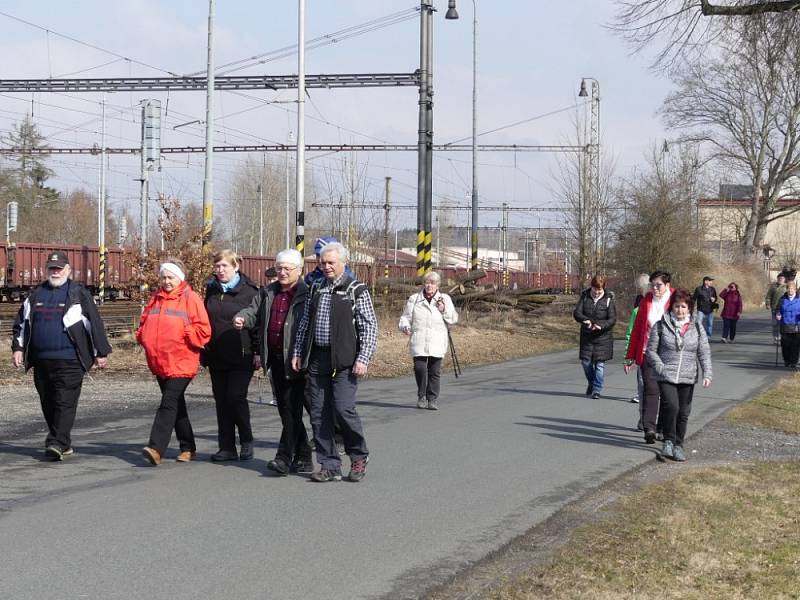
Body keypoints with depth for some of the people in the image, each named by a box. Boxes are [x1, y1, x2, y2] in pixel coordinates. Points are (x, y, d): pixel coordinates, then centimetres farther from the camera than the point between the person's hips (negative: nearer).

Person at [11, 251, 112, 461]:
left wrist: (101, 353, -1)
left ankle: (58, 443, -14)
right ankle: (63, 444, 19)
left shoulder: (79, 295, 1)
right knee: (48, 403, 9)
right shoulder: (36, 294, 16)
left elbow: (95, 323, 1)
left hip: (69, 360, -5)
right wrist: (18, 348, 11)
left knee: (65, 402, -11)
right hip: (41, 360, 5)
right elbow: (22, 322, 21)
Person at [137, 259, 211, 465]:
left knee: (169, 403, -14)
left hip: (181, 363, -7)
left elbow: (203, 330, -8)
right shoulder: (155, 298, 14)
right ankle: (188, 447, 26)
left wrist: (186, 335, -17)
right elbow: (144, 323, 22)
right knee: (176, 404, 15)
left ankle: (156, 448, -21)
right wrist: (144, 337, 4)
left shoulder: (190, 298, -4)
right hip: (159, 362, 7)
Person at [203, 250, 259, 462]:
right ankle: (227, 448, 12)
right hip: (216, 356, 6)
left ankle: (246, 441, 8)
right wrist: (203, 352, 15)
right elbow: (204, 322, 18)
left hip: (241, 356, -6)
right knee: (221, 401, 6)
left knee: (236, 397, -12)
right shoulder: (212, 290, 11)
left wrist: (258, 352, -11)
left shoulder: (248, 291, -5)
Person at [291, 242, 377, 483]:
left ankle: (359, 457, 8)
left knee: (343, 409, -14)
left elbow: (369, 327, -4)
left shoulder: (357, 290, -1)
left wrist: (363, 359, -12)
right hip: (317, 360, 5)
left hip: (344, 361, -5)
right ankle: (330, 466, 10)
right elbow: (304, 325, 21)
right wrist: (298, 353, 12)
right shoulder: (315, 290, 16)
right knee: (319, 415, 3)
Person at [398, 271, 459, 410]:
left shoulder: (445, 299, 12)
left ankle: (433, 399, 8)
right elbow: (405, 317, 13)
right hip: (418, 342, -1)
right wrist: (405, 327, -8)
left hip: (437, 342, 1)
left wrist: (444, 310, -7)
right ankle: (421, 397, 7)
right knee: (420, 368, -12)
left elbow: (454, 319, 10)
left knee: (435, 371, -1)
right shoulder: (414, 299, 11)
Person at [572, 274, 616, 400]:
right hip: (587, 335, 3)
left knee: (600, 363, -5)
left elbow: (612, 319, -9)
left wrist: (600, 326, -26)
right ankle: (591, 383, 29)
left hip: (603, 336, -3)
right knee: (586, 361, 3)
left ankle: (597, 389, 4)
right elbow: (576, 313, -4)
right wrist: (586, 320, -24)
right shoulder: (585, 296, 3)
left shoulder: (608, 300, -5)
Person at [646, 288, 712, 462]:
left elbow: (704, 352, 5)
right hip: (666, 376, -3)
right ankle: (668, 441, -4)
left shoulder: (697, 327, 7)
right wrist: (661, 368, -11)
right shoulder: (661, 325, 1)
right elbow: (651, 350, 3)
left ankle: (678, 444, 20)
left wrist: (707, 373, -9)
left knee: (683, 412, 6)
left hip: (687, 378, 3)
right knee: (671, 406, -20)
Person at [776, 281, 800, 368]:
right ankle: (787, 361, 16)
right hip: (785, 327, 1)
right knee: (785, 345, 2)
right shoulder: (783, 299, 8)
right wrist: (777, 315, -9)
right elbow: (778, 311, 13)